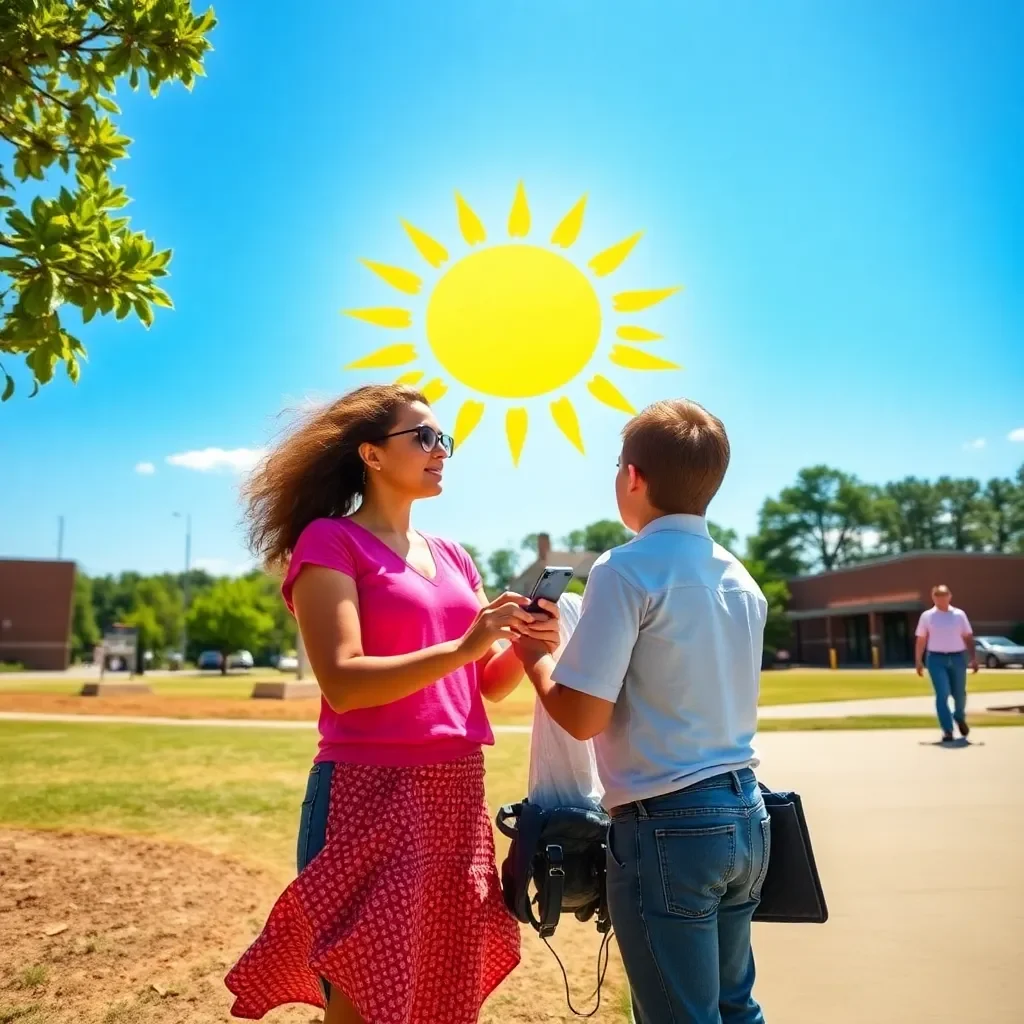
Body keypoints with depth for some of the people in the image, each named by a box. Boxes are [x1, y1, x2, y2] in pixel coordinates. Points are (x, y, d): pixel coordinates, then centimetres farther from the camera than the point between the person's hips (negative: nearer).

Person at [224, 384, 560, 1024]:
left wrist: (525, 645, -9)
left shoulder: (452, 557, 15)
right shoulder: (329, 540, -5)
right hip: (371, 794, -7)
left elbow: (489, 685, 11)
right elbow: (343, 683, -17)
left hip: (458, 795, 7)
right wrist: (463, 648, -25)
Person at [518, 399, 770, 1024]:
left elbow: (582, 715, -18)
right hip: (744, 814, 8)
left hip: (667, 826, -7)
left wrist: (533, 651, 0)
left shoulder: (627, 570, -14)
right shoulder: (741, 580, 9)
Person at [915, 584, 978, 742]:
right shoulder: (927, 616, 1)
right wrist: (918, 661, 1)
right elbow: (921, 640, 3)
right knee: (942, 695, -9)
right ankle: (947, 730, -5)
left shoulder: (959, 614, 4)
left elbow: (968, 638, 6)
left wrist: (973, 658, 1)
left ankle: (960, 719, 41)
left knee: (959, 693, 12)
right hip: (936, 659, -2)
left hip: (957, 658, 2)